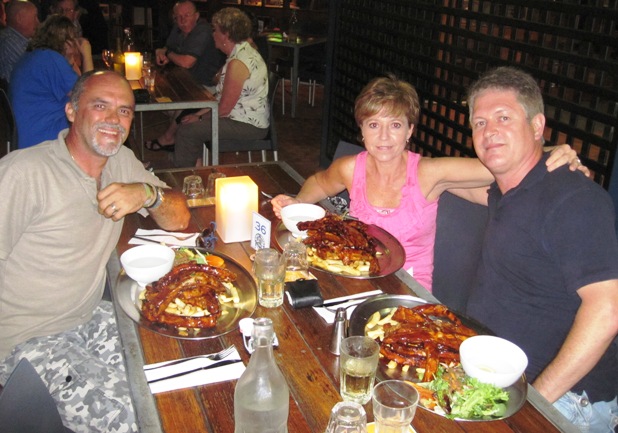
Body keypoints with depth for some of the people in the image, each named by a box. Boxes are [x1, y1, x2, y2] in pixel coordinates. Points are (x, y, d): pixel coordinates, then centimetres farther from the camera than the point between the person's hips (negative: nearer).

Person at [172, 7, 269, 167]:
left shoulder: (238, 63, -24)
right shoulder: (244, 51, 9)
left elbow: (224, 108, -21)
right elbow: (223, 95, 13)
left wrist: (199, 118, -4)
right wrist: (200, 114, 8)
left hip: (248, 126, -10)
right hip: (249, 118, 10)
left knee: (186, 130, -11)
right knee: (193, 123, 16)